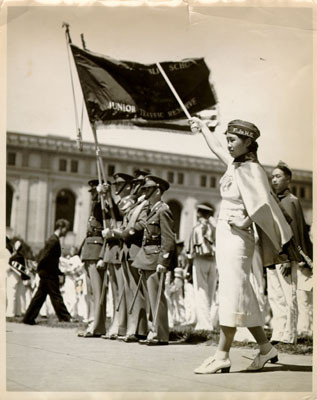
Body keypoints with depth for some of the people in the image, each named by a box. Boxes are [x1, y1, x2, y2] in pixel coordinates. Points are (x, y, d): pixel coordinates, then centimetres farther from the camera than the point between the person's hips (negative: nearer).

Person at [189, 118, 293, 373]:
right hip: (225, 235, 9)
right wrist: (202, 127, 44)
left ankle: (222, 356, -11)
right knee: (241, 294, 11)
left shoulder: (251, 169, -13)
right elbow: (216, 147, 32)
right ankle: (265, 348, 19)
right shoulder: (235, 163, 11)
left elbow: (262, 204, -26)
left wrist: (245, 222, -14)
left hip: (237, 237, -9)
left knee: (232, 292, -10)